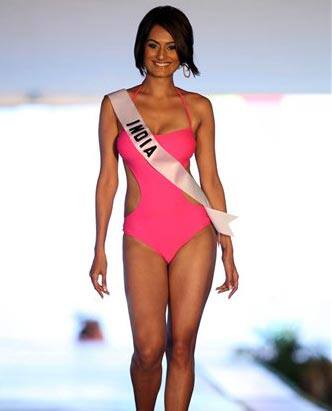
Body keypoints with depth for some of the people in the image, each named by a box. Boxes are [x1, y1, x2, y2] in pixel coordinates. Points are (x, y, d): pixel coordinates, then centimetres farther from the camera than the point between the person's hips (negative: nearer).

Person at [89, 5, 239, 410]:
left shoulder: (198, 108, 5)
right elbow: (107, 180, 5)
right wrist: (99, 250, 3)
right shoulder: (116, 105, 4)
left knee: (182, 346, 1)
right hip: (142, 237, -1)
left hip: (194, 233, 1)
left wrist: (228, 251, 6)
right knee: (149, 349, -7)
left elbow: (211, 180, 7)